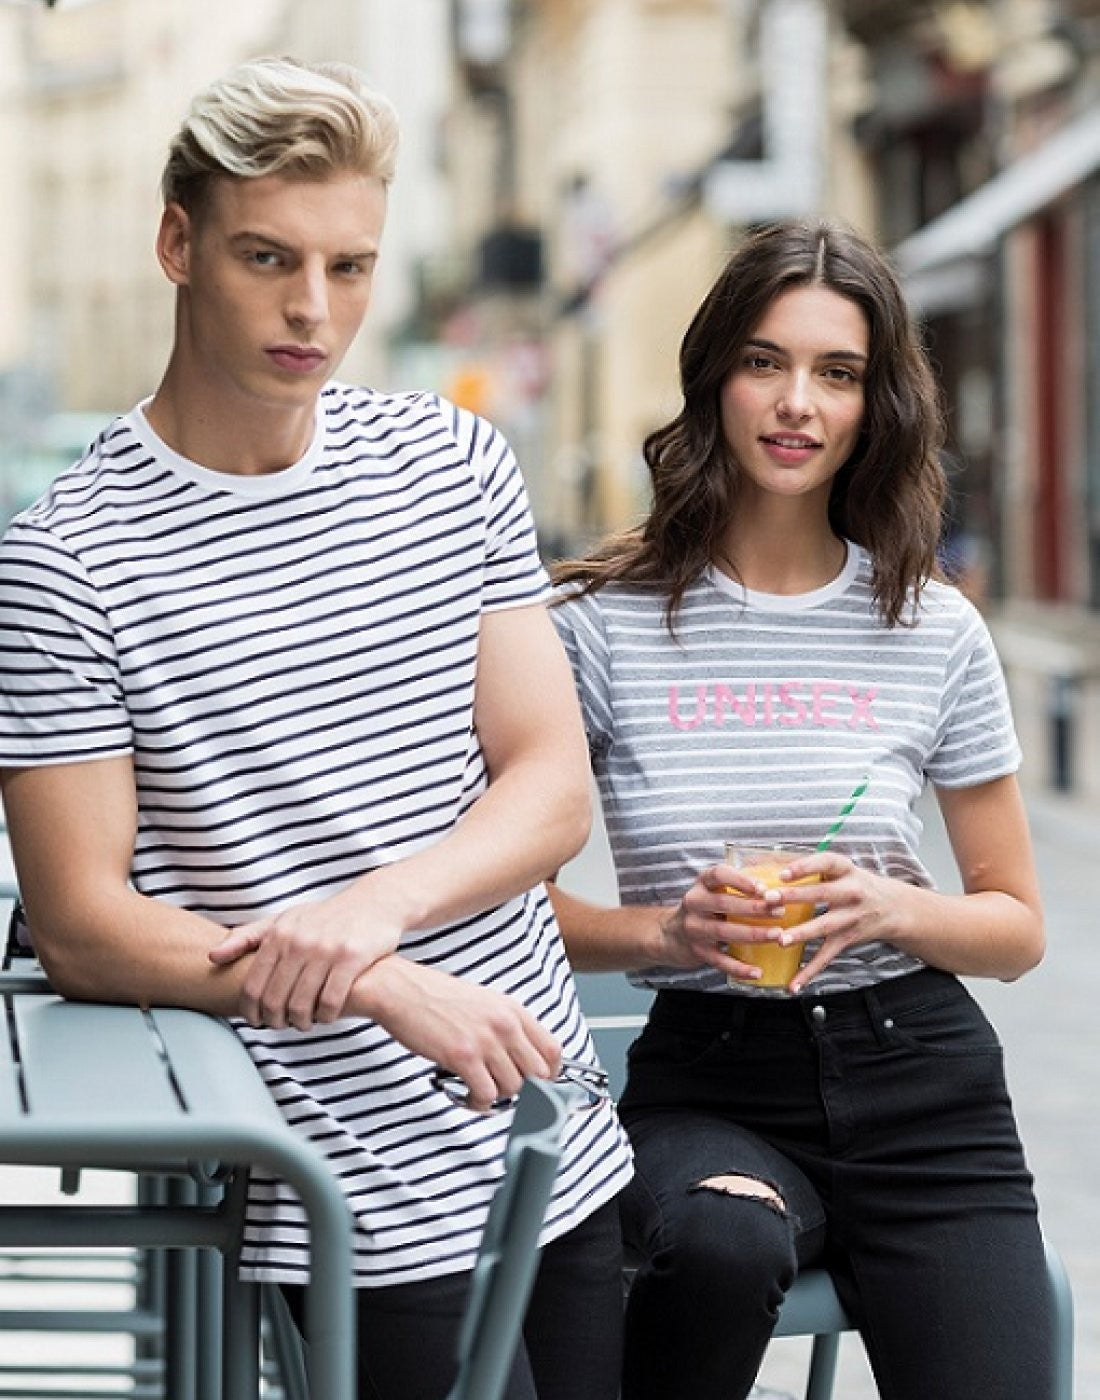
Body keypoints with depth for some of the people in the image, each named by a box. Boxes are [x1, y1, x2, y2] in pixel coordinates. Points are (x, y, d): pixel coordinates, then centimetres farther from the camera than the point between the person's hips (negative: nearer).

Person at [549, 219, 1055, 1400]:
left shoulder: (937, 634, 4)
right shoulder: (607, 622, -2)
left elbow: (1018, 926, 10)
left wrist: (889, 909, -10)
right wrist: (663, 932, -16)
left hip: (919, 1084, 2)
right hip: (710, 1081, -2)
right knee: (723, 1241, -36)